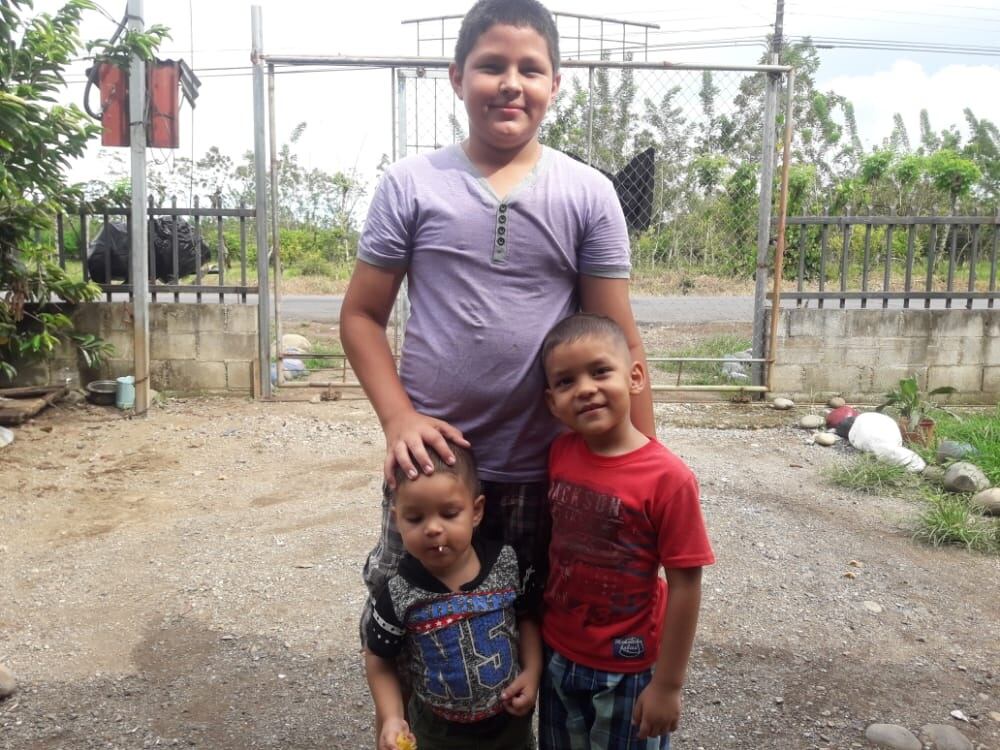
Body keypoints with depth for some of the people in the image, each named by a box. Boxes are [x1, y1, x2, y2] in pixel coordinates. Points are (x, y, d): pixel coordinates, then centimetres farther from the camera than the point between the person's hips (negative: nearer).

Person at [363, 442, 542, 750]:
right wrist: (391, 718, -17)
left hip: (511, 717, 2)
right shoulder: (398, 596, -22)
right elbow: (380, 661, -7)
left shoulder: (507, 564, -17)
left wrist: (532, 672, -9)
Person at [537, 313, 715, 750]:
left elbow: (685, 585, -17)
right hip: (557, 656, 5)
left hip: (628, 670, -5)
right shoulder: (560, 454, -7)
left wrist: (668, 684, -12)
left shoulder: (667, 478, -23)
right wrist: (538, 636, 8)